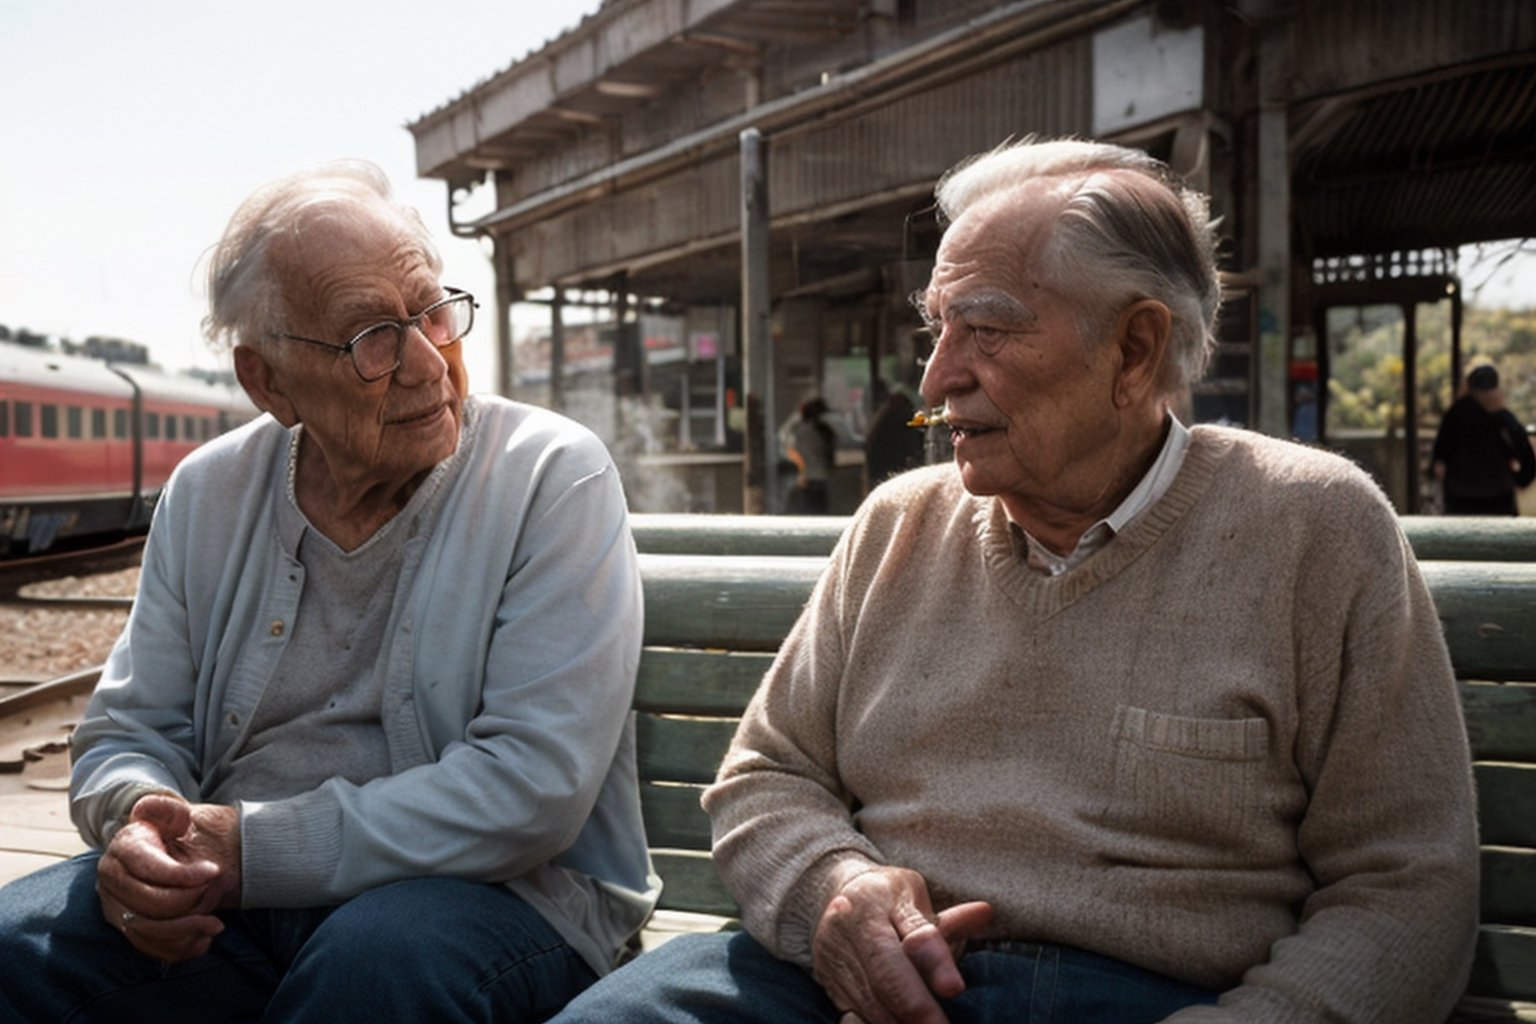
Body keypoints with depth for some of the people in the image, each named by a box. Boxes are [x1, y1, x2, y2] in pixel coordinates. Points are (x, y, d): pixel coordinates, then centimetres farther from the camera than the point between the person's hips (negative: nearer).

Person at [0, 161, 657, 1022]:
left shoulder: (556, 479, -11)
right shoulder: (207, 494, 6)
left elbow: (533, 788, -19)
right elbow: (130, 728, 11)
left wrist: (260, 848, -21)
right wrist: (136, 824, -15)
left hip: (499, 891, -3)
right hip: (227, 897, 4)